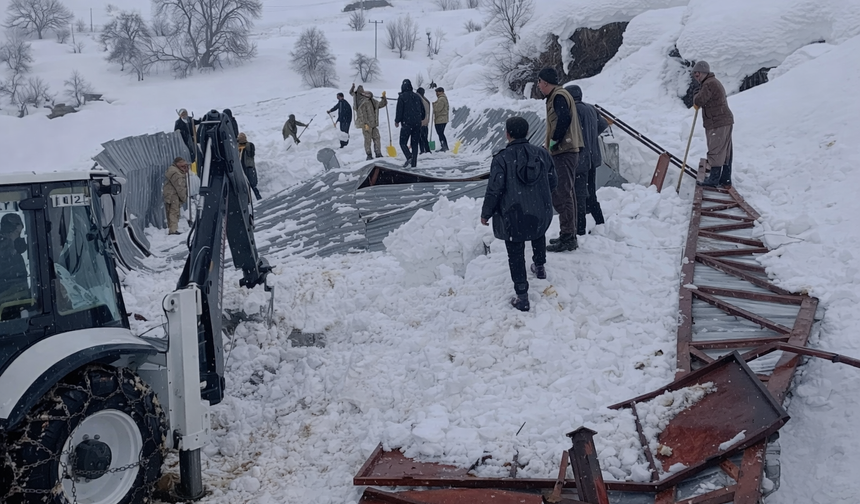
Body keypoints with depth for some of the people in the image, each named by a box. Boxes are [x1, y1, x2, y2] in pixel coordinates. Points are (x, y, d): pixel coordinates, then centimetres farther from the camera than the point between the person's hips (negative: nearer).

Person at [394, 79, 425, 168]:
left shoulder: (402, 97, -6)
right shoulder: (417, 96, 11)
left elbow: (399, 110, -8)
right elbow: (423, 110, 16)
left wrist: (397, 121, 4)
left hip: (407, 123, -5)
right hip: (417, 124, 5)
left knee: (403, 142, 3)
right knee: (415, 143, 8)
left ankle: (409, 156, -21)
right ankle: (414, 163, 4)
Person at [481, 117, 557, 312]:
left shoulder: (502, 159, -16)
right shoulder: (542, 154, -2)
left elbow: (494, 190, -15)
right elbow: (553, 182, 8)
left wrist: (485, 213, -2)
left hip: (513, 217, -4)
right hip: (541, 213, 5)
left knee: (516, 255, 5)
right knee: (538, 234, 37)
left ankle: (522, 297, 6)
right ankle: (540, 266, 51)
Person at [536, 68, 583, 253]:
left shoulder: (558, 96, -11)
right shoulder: (561, 95, 20)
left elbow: (564, 119, -27)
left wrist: (553, 140, -16)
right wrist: (550, 141, 12)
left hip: (562, 153, -11)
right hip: (569, 152, 11)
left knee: (560, 195, -10)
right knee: (567, 194, 16)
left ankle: (567, 238, -8)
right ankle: (570, 235, 23)